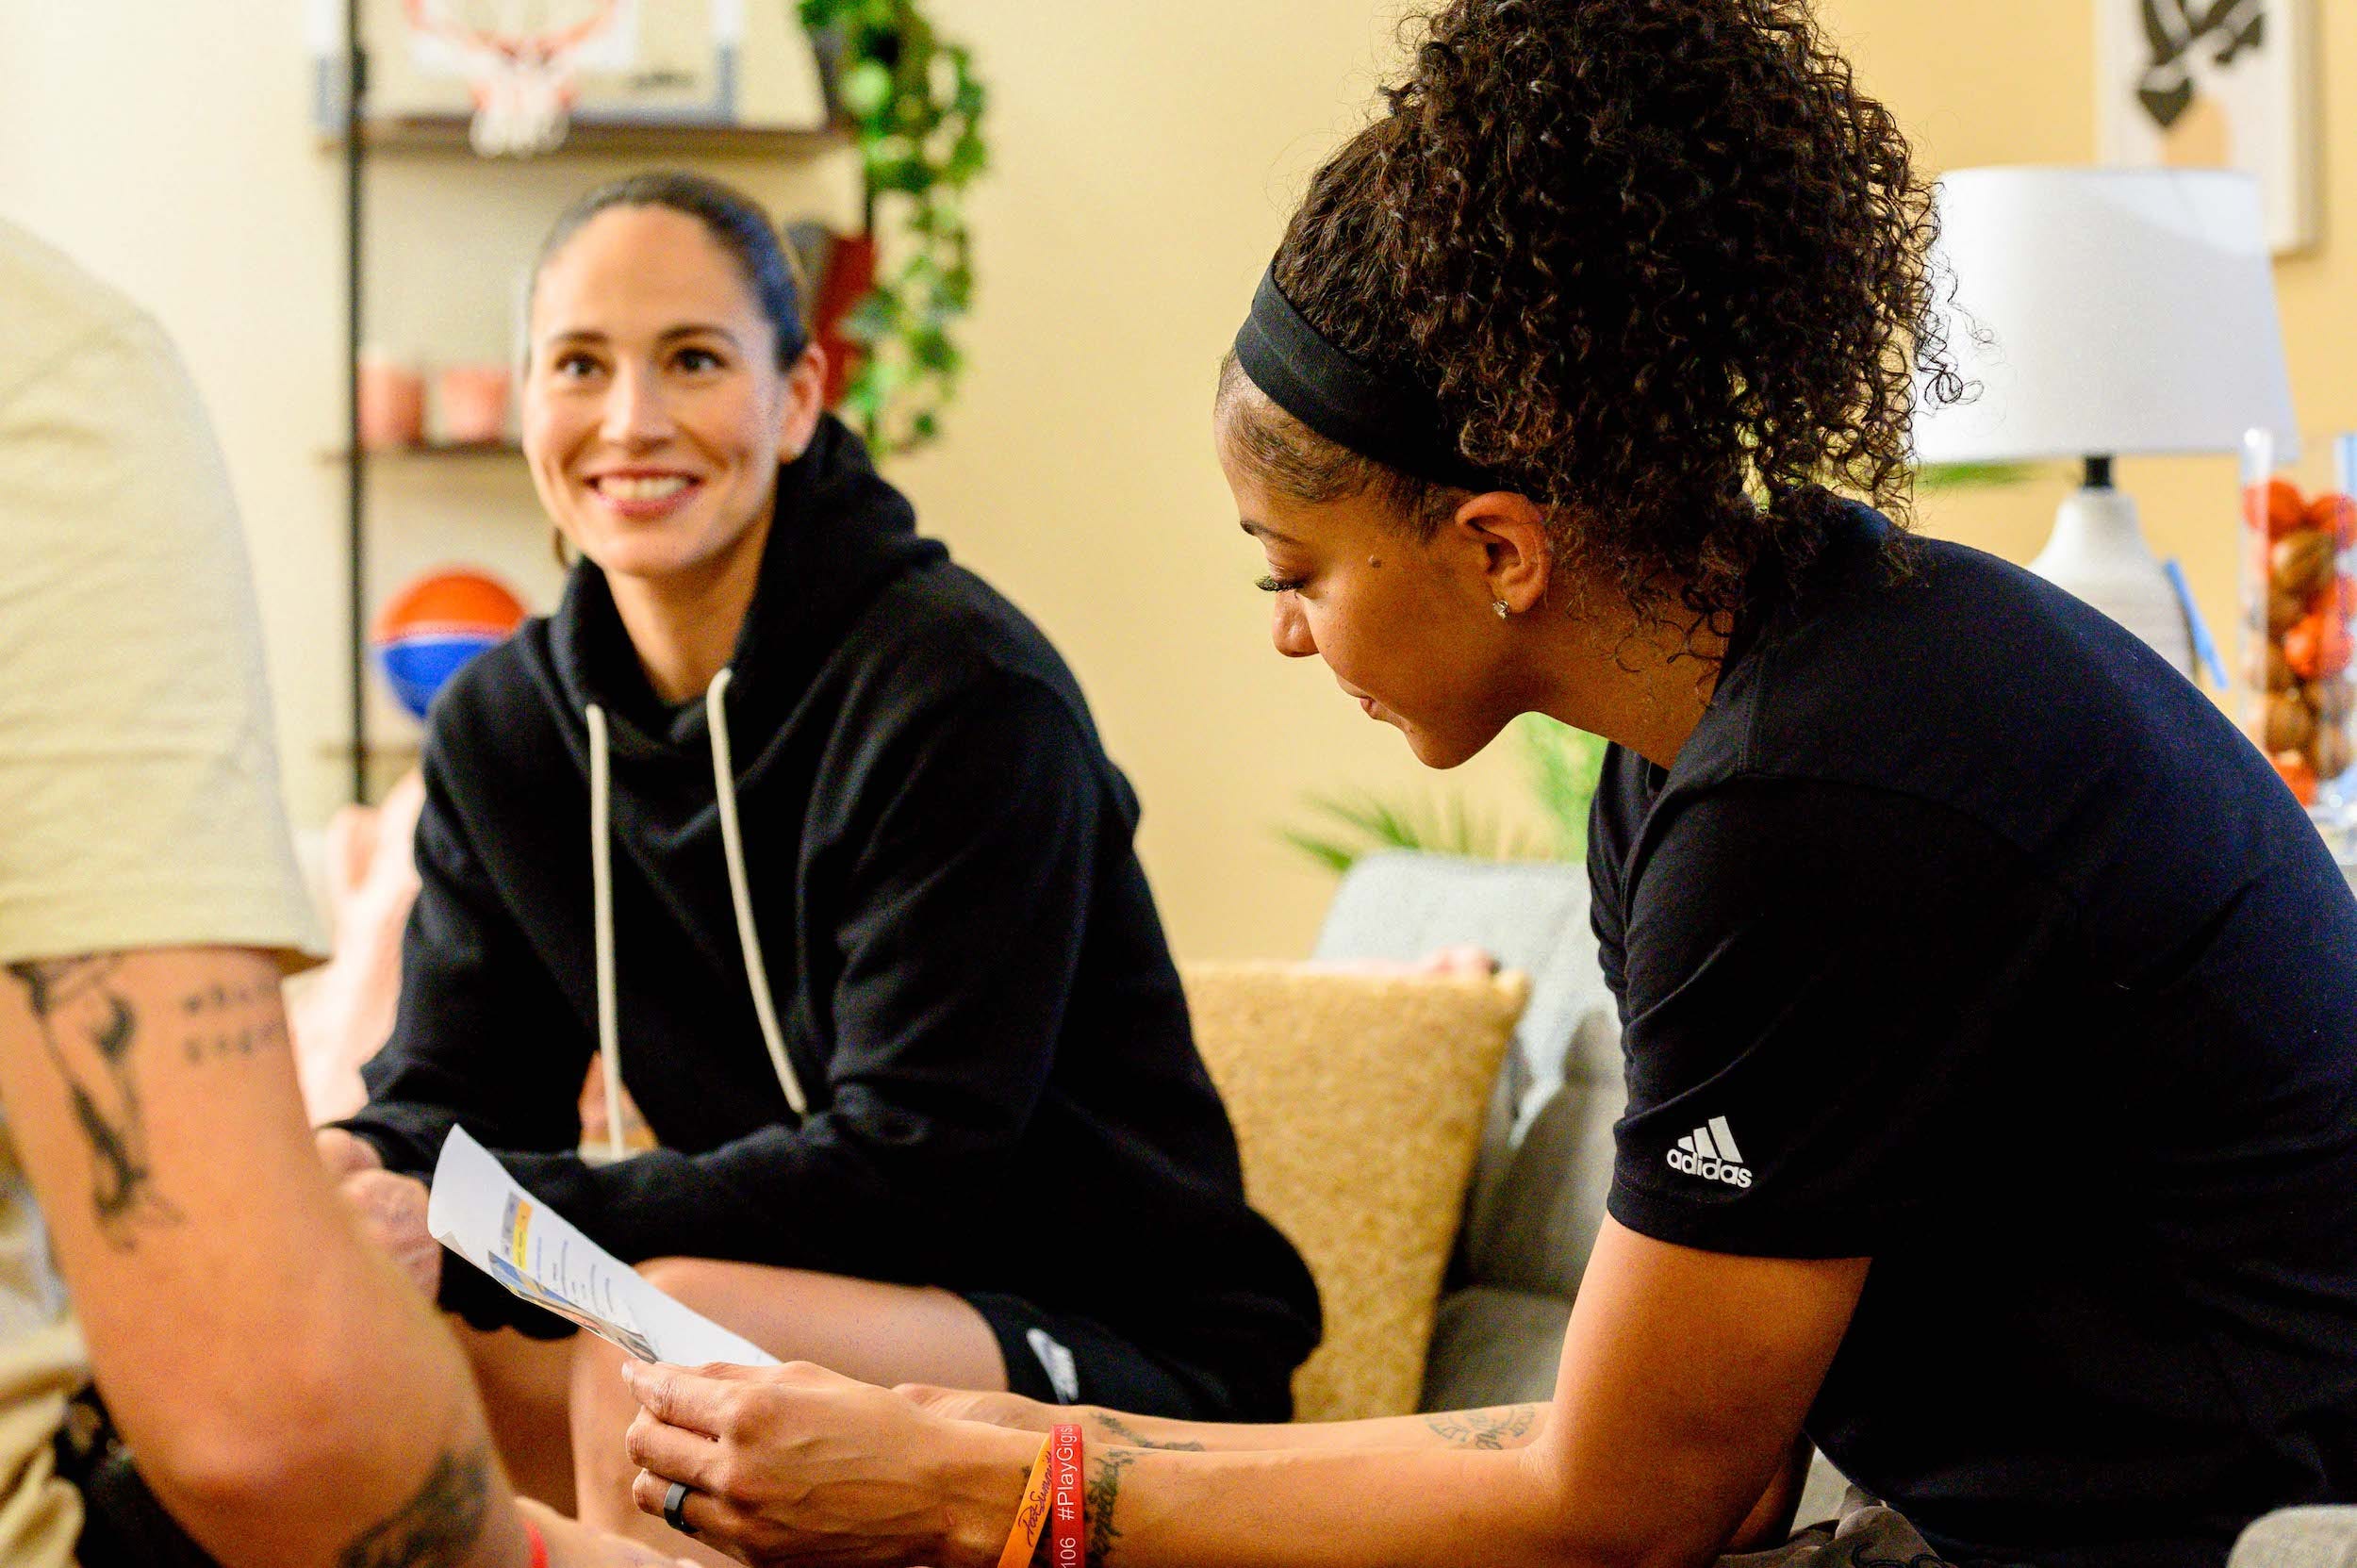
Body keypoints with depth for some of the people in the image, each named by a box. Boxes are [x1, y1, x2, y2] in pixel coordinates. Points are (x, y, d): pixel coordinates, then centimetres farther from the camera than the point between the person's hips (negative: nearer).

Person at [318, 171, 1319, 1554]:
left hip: (1121, 1355, -6)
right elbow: (453, 1098, 2)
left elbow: (907, 1167, -22)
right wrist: (362, 1173, -24)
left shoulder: (965, 691, -17)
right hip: (814, 1317, 6)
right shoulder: (503, 727, 5)